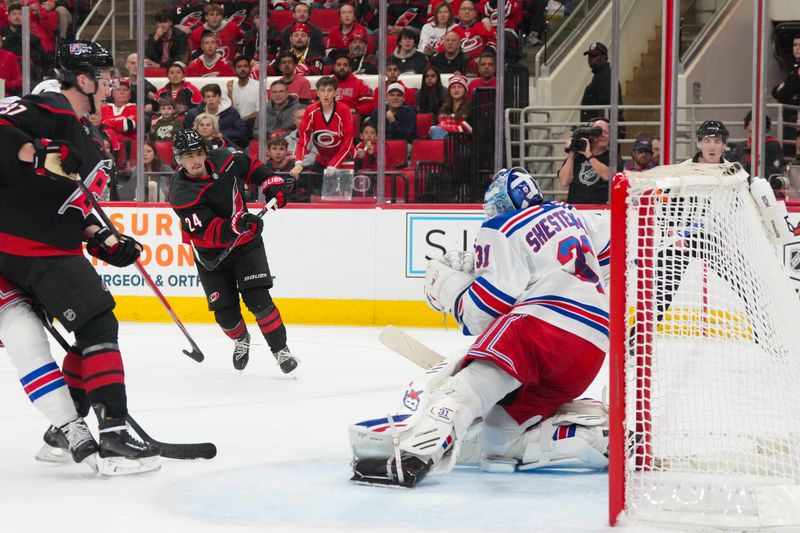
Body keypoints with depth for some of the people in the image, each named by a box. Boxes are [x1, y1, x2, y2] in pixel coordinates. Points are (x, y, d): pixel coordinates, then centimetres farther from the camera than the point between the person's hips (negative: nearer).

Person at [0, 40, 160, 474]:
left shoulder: (82, 139, 18)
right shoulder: (48, 112, -13)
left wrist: (102, 239, 12)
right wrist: (40, 155, -35)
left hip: (55, 250, 11)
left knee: (95, 328, 16)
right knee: (98, 326, -14)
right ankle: (114, 436, -17)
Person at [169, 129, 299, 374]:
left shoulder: (224, 161, -13)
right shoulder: (181, 194, -24)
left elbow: (250, 166, 11)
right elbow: (209, 232, -31)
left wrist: (271, 184, 2)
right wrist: (237, 225, -46)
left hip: (246, 243, 1)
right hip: (211, 252, -1)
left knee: (257, 298, -14)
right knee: (224, 310, 0)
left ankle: (280, 349, -3)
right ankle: (241, 340, 33)